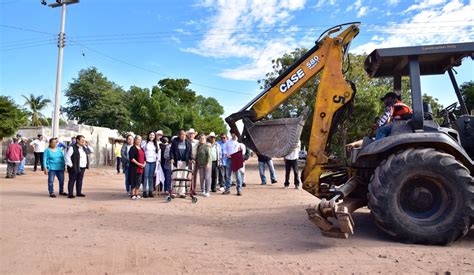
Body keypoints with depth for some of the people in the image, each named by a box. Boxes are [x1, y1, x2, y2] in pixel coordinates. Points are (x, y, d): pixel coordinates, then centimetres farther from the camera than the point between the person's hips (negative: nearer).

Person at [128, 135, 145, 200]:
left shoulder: (142, 149, 18)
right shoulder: (132, 148, -4)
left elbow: (144, 158, 20)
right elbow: (131, 158, -14)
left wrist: (144, 163, 1)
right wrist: (138, 163, -19)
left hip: (141, 168, 7)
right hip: (134, 167, -7)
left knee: (139, 181, 8)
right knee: (134, 181, -4)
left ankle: (137, 194, 15)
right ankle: (133, 195, 2)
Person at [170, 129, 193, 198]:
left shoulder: (188, 142, 8)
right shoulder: (175, 141, 2)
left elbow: (190, 152, 9)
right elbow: (171, 151, 1)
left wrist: (191, 159, -6)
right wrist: (172, 158, -14)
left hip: (185, 162, 2)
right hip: (177, 161, -2)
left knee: (183, 178, 4)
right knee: (177, 177, -5)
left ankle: (182, 192, 12)